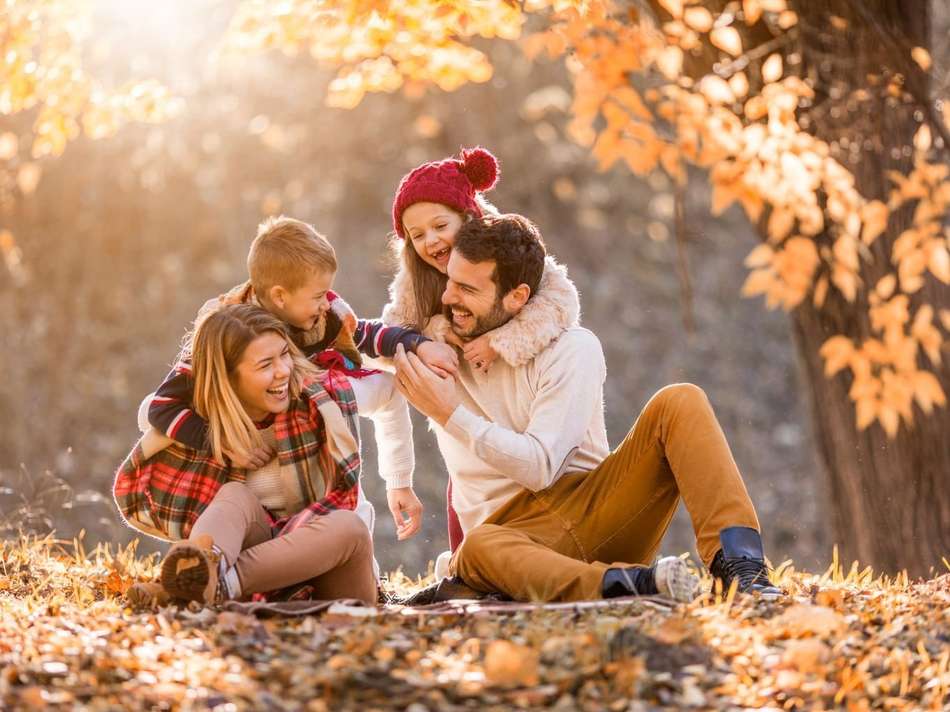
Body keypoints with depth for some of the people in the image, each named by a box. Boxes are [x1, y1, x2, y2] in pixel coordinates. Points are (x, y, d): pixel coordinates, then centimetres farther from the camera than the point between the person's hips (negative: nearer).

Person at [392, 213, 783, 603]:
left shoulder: (571, 348, -3)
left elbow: (541, 466, -12)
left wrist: (451, 415, -12)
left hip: (597, 513, 0)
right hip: (516, 534, 0)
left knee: (680, 402, -20)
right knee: (478, 549, -40)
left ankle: (737, 563, -35)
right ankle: (637, 582, -57)